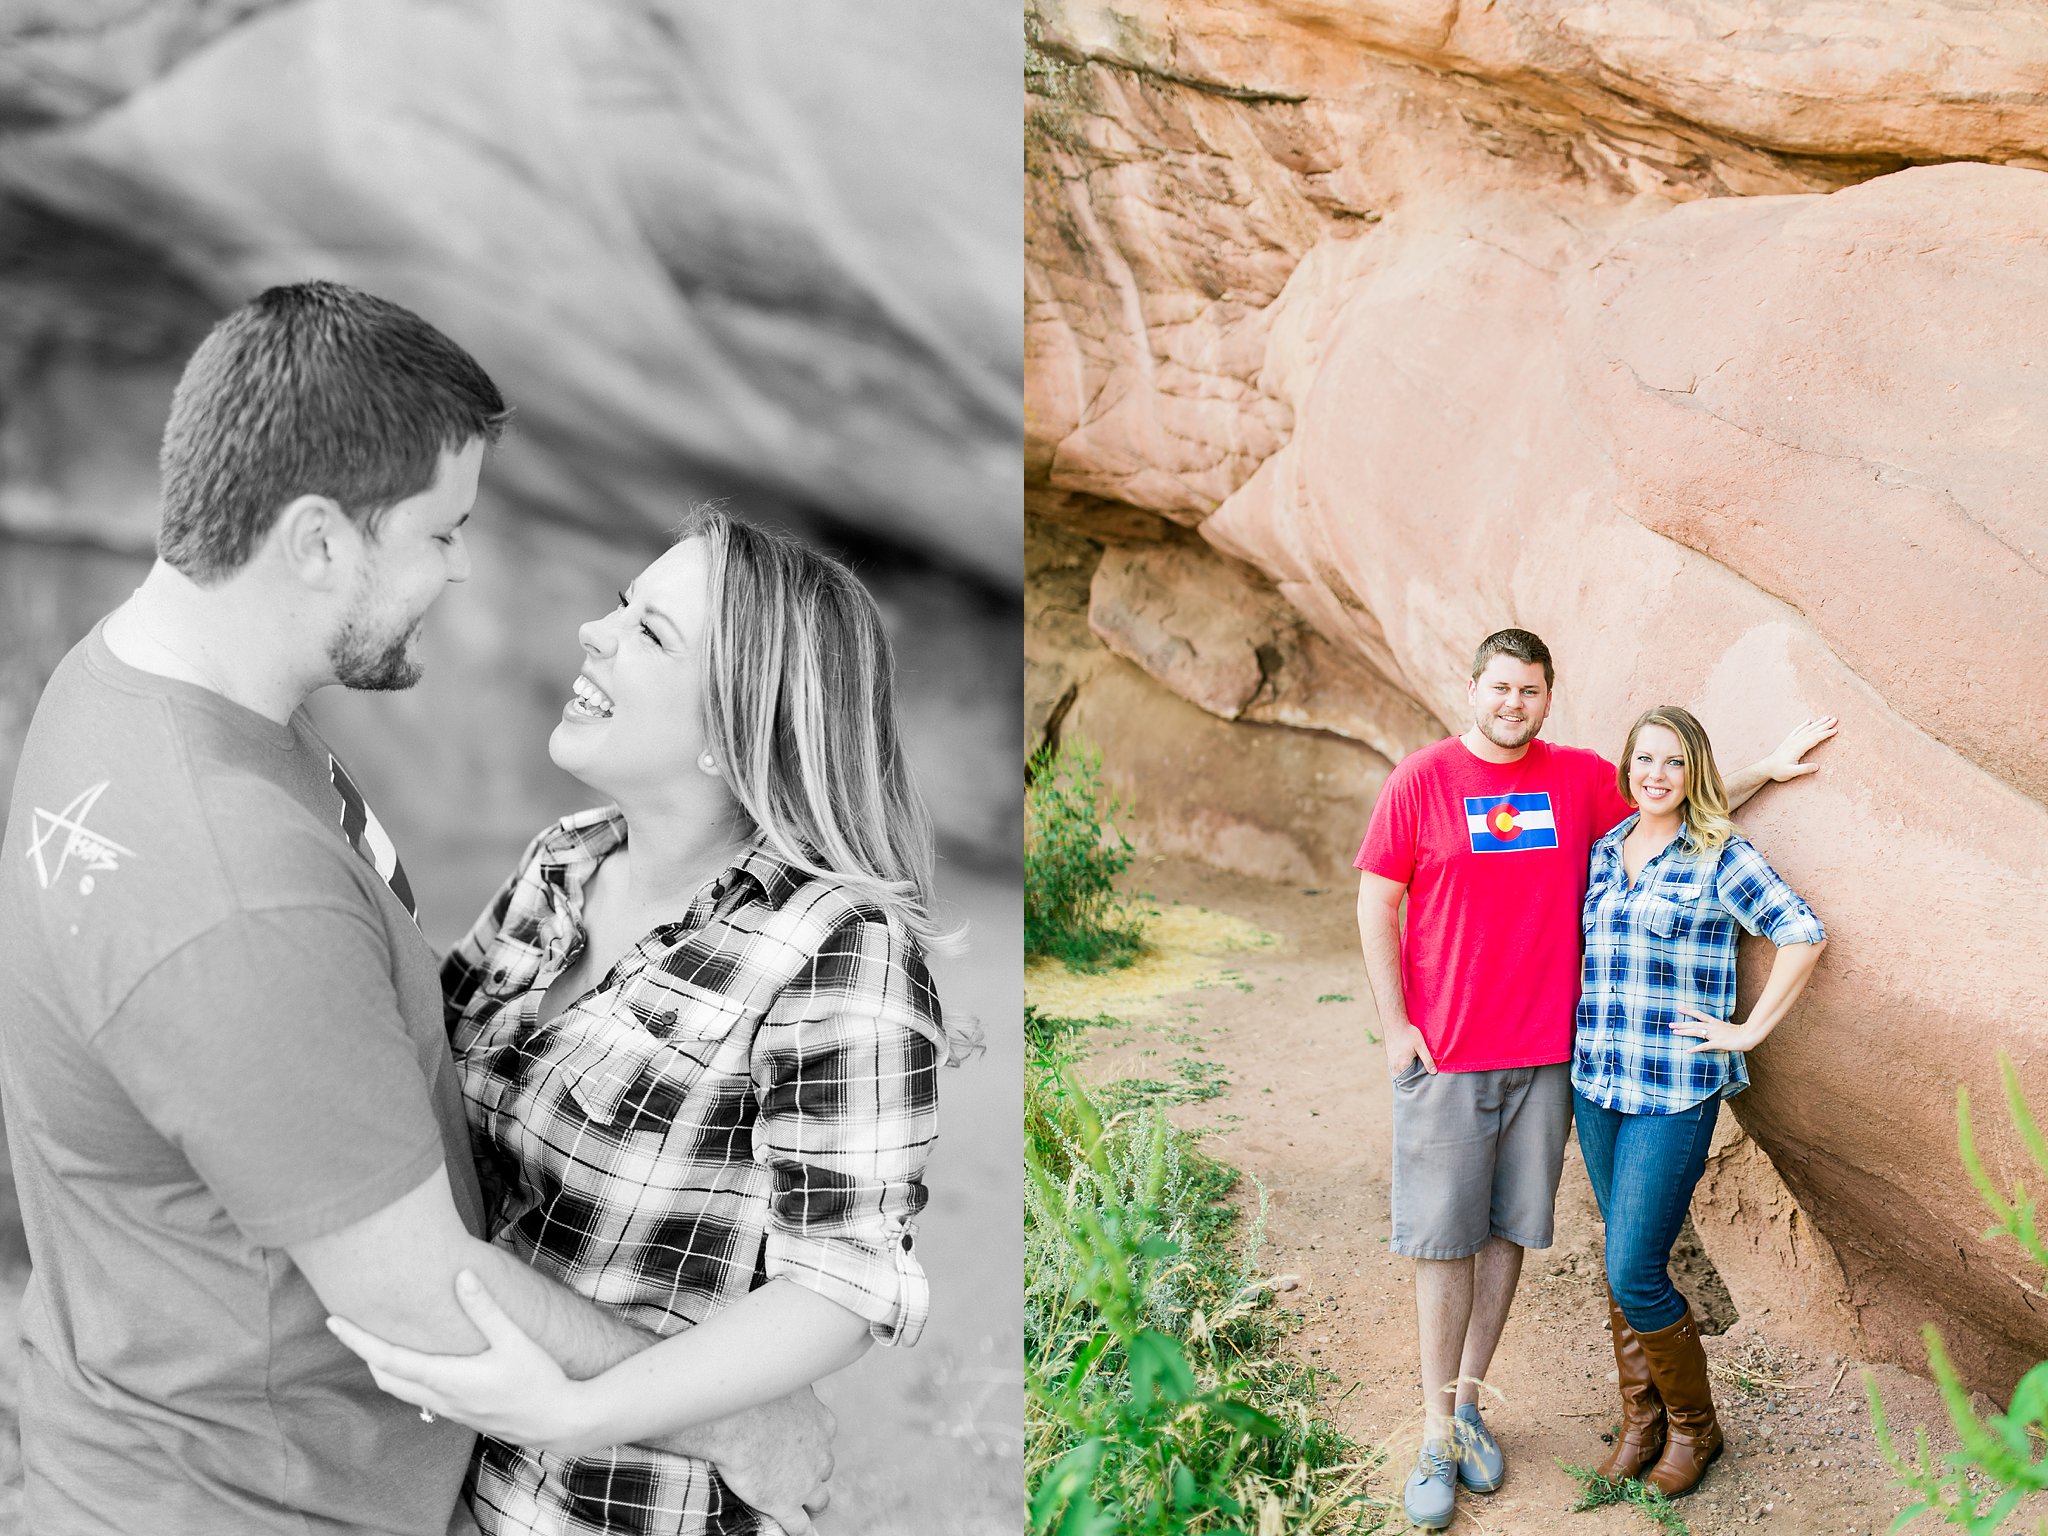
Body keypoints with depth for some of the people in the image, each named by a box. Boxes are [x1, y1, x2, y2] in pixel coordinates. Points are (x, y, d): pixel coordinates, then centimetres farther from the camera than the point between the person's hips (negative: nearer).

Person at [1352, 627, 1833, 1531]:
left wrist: (1767, 772, 10)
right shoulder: (1421, 780, -5)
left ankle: (1469, 1403, 26)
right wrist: (1394, 1026, -6)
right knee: (1444, 1242, 1)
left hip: (1545, 1052, 3)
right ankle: (1437, 1436, 11)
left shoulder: (1581, 778, 5)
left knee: (1508, 1233, 10)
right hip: (1442, 1053, -3)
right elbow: (1376, 902, -3)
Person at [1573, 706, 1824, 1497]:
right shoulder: (1602, 852, 10)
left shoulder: (1722, 858, -7)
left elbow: (1804, 933, -13)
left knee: (1634, 1275, -6)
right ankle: (1641, 1421, 28)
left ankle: (1694, 1425, 16)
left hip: (1675, 1092, -5)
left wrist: (1748, 1030, -11)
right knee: (1621, 1267, 13)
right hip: (1597, 1083, 6)